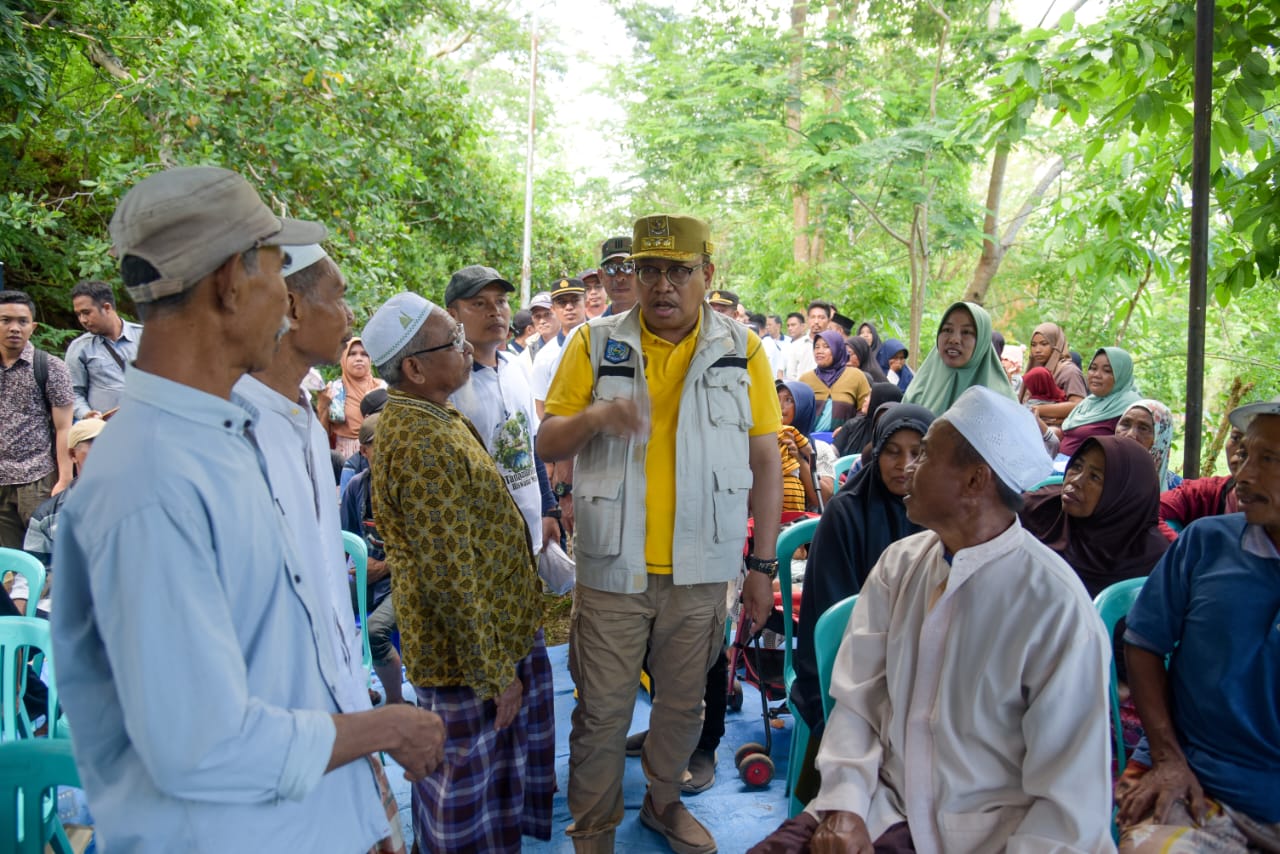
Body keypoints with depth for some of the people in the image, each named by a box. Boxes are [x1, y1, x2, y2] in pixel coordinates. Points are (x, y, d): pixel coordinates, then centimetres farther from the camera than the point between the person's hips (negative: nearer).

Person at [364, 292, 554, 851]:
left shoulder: (430, 416, 7)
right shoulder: (419, 444, -27)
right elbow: (451, 575, -26)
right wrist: (496, 673, -20)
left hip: (502, 628, 10)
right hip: (468, 650, -10)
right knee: (469, 787, 10)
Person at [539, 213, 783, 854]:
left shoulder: (741, 350, 0)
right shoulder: (595, 344, -1)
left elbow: (766, 460, 2)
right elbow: (547, 445, -1)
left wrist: (763, 564, 0)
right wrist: (593, 416, -23)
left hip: (702, 569, 1)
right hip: (613, 566, -1)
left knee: (684, 701, 18)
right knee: (602, 708, 9)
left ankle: (664, 800, 42)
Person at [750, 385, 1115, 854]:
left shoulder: (1057, 609, -15)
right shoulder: (899, 563, 0)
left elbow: (1071, 805, -12)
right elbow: (856, 702, 1)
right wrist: (845, 806, -11)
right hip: (885, 808, 4)